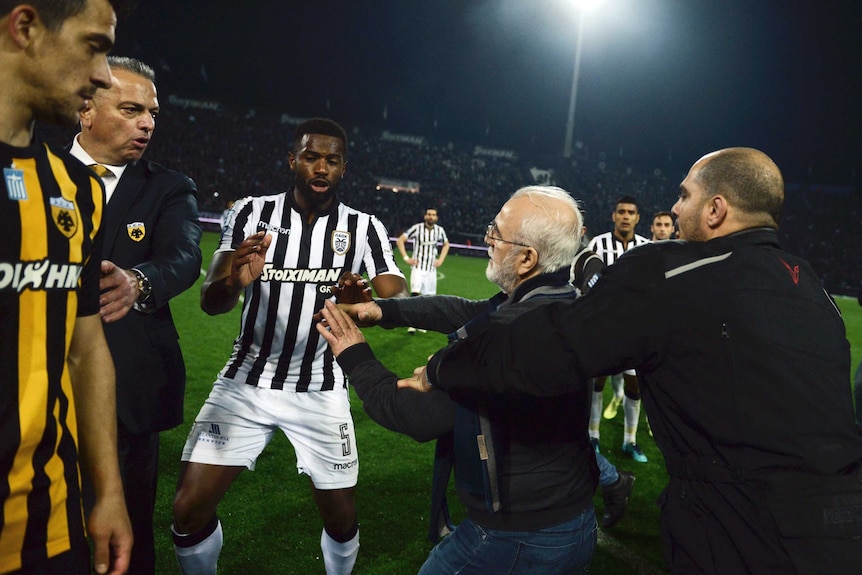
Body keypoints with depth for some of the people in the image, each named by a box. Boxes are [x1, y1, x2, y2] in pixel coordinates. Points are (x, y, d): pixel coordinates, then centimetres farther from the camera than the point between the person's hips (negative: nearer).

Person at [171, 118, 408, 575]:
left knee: (341, 518, 5)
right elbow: (209, 302, -12)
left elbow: (401, 301, -14)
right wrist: (233, 282, -36)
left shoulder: (364, 228, -4)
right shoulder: (252, 213, -5)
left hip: (321, 391, 0)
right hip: (247, 382, 0)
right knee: (189, 509, -2)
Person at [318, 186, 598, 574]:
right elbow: (466, 312, 10)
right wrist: (386, 309, 11)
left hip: (515, 540, -8)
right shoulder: (564, 304, -2)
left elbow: (419, 417, -23)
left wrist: (356, 360, -9)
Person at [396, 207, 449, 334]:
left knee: (428, 297, 5)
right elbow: (400, 240, -5)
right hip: (418, 267, -4)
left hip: (431, 269, 4)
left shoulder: (440, 230, 1)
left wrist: (441, 259, 10)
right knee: (415, 294, -18)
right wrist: (406, 258, -10)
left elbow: (446, 244, 21)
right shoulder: (417, 228, -11)